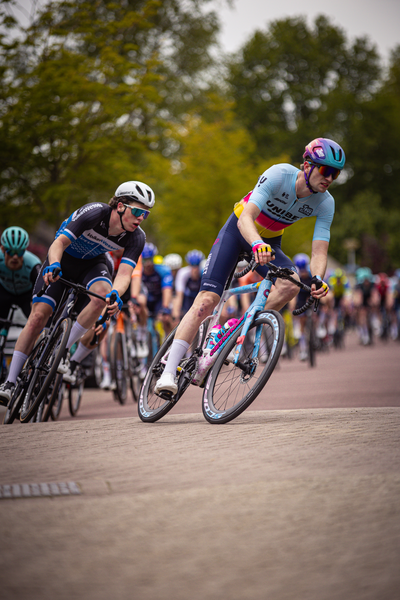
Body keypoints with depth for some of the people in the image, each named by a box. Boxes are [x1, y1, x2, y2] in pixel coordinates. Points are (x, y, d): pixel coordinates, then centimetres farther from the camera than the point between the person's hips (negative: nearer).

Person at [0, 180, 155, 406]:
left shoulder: (136, 238, -22)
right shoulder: (94, 213, -32)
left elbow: (125, 273, -32)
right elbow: (60, 242, -35)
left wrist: (115, 294, -52)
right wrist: (53, 264, -55)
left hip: (93, 263, 2)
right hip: (64, 259, -2)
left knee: (102, 294, -32)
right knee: (38, 316, -12)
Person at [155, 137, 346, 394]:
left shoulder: (325, 203, -18)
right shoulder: (279, 175, -30)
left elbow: (320, 251, -23)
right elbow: (246, 218, -39)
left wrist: (318, 279, -45)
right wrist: (257, 244, -60)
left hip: (269, 242, 4)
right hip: (239, 231, -4)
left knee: (291, 284, -29)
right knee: (207, 300, -18)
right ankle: (169, 372, -17)